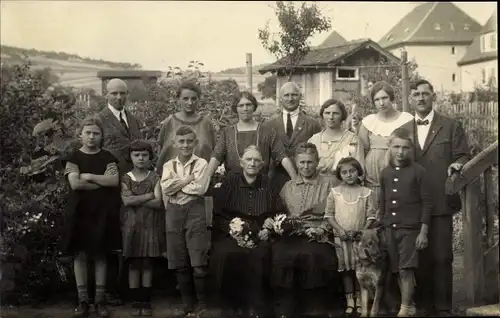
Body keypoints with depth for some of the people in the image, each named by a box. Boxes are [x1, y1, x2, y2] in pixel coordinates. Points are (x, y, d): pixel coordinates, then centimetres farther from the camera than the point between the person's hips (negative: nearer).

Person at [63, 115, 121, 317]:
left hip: (102, 212, 1)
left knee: (100, 255, 3)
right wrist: (102, 180, -9)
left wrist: (88, 176, -11)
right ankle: (82, 300, 5)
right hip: (80, 212, -1)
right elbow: (75, 183, -13)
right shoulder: (74, 158, 2)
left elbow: (114, 181, -9)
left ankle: (100, 300, 7)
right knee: (80, 255, 0)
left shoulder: (107, 158, 6)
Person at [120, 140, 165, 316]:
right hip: (132, 225, 0)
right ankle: (136, 302, 7)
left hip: (150, 225, 0)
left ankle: (146, 302, 7)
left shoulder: (154, 178, 3)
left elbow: (158, 203, -9)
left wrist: (136, 200, -12)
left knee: (147, 263, 2)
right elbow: (126, 201, -12)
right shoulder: (126, 178, 3)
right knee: (134, 264, 1)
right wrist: (149, 195, -11)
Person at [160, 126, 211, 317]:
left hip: (195, 210, -3)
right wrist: (187, 180, -8)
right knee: (179, 264, 7)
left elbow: (200, 188, -13)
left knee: (198, 264, -8)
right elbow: (165, 188, -5)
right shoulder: (168, 165, 10)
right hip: (174, 212, 4)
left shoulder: (201, 163, 1)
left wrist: (177, 184, -4)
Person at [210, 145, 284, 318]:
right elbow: (218, 214, 4)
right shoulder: (230, 181, 7)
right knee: (225, 254, -33)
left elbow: (279, 214, 12)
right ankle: (230, 304, -14)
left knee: (259, 255, -33)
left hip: (260, 235, 1)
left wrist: (269, 229, -6)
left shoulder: (267, 184, 10)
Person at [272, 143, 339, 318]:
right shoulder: (288, 186, 24)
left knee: (312, 255, -35)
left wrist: (321, 229, -11)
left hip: (316, 236, -2)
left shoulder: (328, 184, 13)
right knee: (280, 255, -31)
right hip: (290, 235, 2)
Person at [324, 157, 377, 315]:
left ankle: (359, 298, 13)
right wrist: (339, 229, -11)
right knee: (346, 268, 5)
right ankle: (349, 300, 11)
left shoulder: (366, 192, 0)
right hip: (341, 237, 0)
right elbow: (329, 214, 1)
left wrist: (363, 231, -13)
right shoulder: (334, 192, 1)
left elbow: (371, 215, 0)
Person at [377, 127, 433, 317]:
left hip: (410, 228, -4)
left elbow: (427, 203, -5)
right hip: (390, 229, 5)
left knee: (406, 270, -9)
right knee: (398, 271, 6)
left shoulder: (418, 171, -4)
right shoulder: (385, 173, 10)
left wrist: (423, 232, -9)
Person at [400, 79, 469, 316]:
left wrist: (456, 166, -19)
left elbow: (463, 156, 3)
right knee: (418, 257, 5)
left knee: (441, 257, -2)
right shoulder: (403, 130, 14)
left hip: (440, 203, -3)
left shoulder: (451, 127, 6)